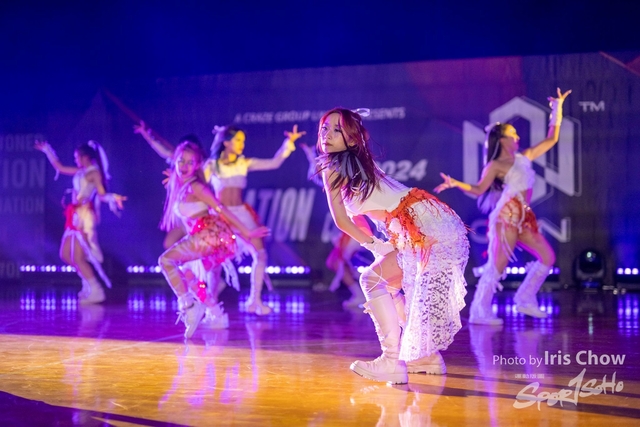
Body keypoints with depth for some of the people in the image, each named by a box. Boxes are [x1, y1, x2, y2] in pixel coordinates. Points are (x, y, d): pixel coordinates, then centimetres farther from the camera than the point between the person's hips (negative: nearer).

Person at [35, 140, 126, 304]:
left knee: (77, 257, -12)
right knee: (65, 255, 10)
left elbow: (102, 195, -17)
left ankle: (96, 291, -6)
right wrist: (47, 151, 28)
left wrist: (113, 198, -37)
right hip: (76, 216, 9)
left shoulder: (94, 173, -9)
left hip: (85, 217, -9)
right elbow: (59, 167, 27)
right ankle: (90, 284, 19)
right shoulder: (80, 172, 14)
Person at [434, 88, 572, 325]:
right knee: (497, 265, -9)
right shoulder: (496, 165, -3)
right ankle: (480, 312, -4)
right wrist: (456, 183, -23)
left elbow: (551, 139, 19)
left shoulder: (524, 157, 15)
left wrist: (557, 109, 17)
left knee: (547, 257, 6)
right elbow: (478, 189, -8)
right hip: (507, 217, -8)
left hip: (524, 217, 8)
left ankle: (525, 299, 14)